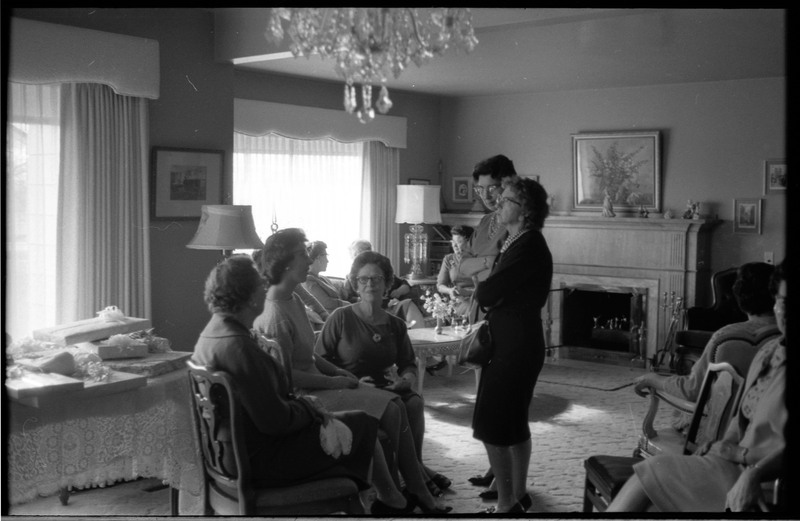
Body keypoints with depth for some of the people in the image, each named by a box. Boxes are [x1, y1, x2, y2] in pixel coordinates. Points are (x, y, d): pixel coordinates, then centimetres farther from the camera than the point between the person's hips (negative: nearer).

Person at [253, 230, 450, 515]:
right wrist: (333, 382, -14)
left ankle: (421, 495, 5)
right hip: (304, 396, -9)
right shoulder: (275, 314, -21)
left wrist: (338, 372, 4)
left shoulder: (294, 300, 10)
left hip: (318, 383, 9)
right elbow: (286, 376, -22)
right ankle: (389, 498, 2)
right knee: (388, 410, -14)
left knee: (395, 405, -1)